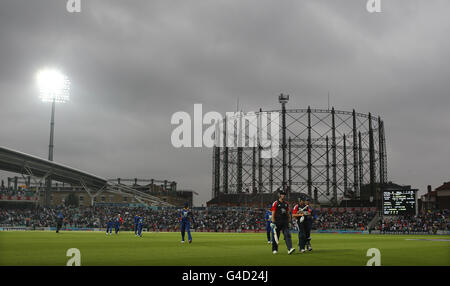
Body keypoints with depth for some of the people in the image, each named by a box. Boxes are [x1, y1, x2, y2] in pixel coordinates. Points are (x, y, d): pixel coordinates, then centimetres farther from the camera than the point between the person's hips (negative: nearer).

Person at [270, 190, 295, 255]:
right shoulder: (275, 203, -3)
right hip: (277, 222, -4)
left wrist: (288, 221, 16)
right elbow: (273, 214, -6)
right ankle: (274, 250, 16)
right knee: (276, 235, 4)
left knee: (287, 235, -10)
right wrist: (273, 223, -12)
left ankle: (289, 249, -19)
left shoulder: (286, 203, 14)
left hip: (285, 222, 4)